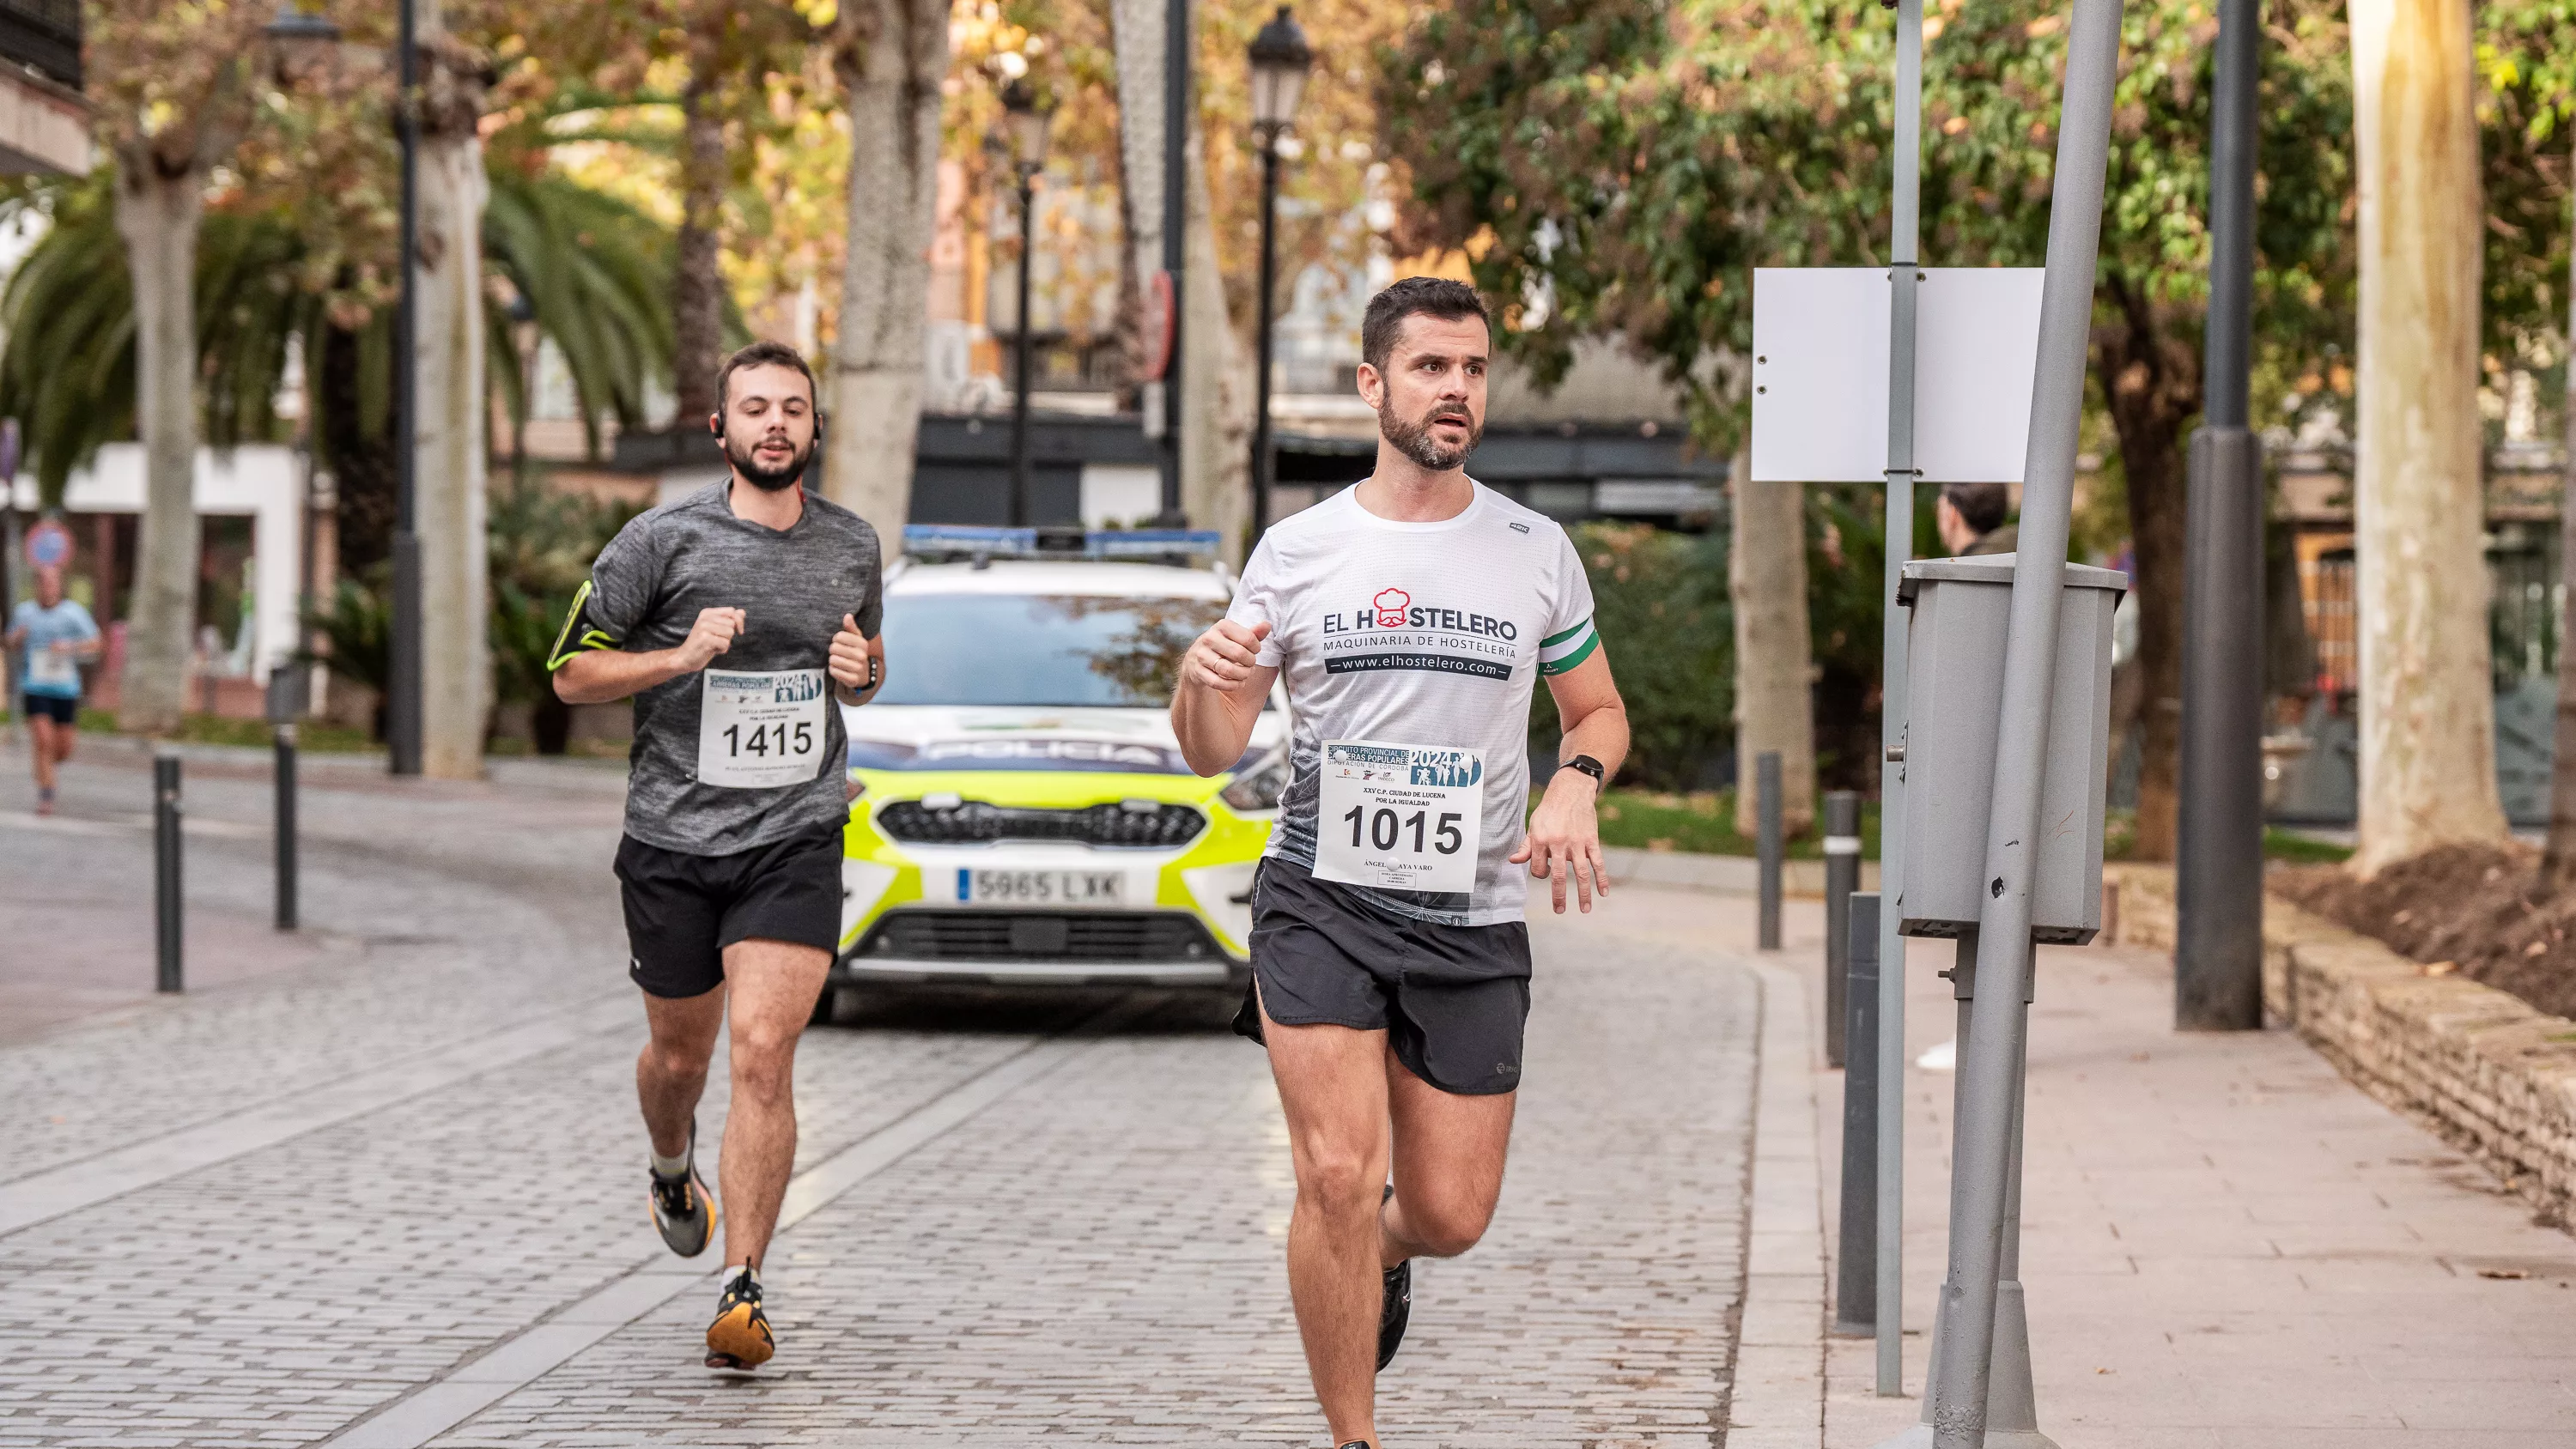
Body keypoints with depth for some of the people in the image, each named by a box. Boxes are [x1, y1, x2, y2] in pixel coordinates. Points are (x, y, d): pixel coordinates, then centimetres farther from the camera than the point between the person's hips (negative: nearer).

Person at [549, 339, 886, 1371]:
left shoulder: (853, 547, 7)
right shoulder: (663, 540, -4)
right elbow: (572, 673, -1)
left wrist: (860, 669, 0)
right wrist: (684, 656, -16)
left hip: (794, 839, 0)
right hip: (673, 837, 0)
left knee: (763, 1055, -14)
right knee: (679, 1054, 15)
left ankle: (742, 1292, -12)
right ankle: (673, 1170, 50)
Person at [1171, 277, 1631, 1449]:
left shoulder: (1536, 551, 5)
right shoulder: (1297, 550, 2)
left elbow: (1600, 710, 17)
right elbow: (1213, 753, 4)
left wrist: (1574, 783, -5)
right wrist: (1201, 678, -19)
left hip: (1472, 920, 2)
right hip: (1320, 901, -1)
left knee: (1449, 1214, 2)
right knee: (1338, 1176, -15)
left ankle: (1383, 1255, 40)